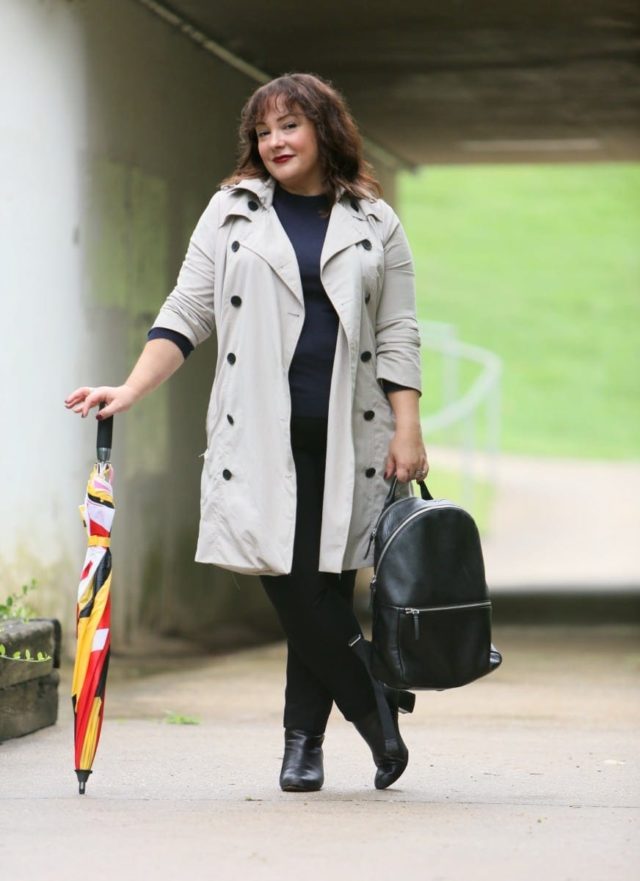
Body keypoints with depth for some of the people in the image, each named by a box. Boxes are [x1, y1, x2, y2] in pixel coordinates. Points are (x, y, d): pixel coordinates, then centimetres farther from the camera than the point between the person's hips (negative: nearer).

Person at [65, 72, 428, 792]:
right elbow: (186, 314, 8)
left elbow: (397, 335, 9)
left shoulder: (375, 224, 12)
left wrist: (407, 430, -1)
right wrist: (132, 389, -5)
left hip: (345, 437, 0)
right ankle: (377, 715, 4)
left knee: (322, 590, -2)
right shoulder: (232, 212, 12)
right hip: (259, 436, 0)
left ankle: (303, 742, 10)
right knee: (294, 592, -9)